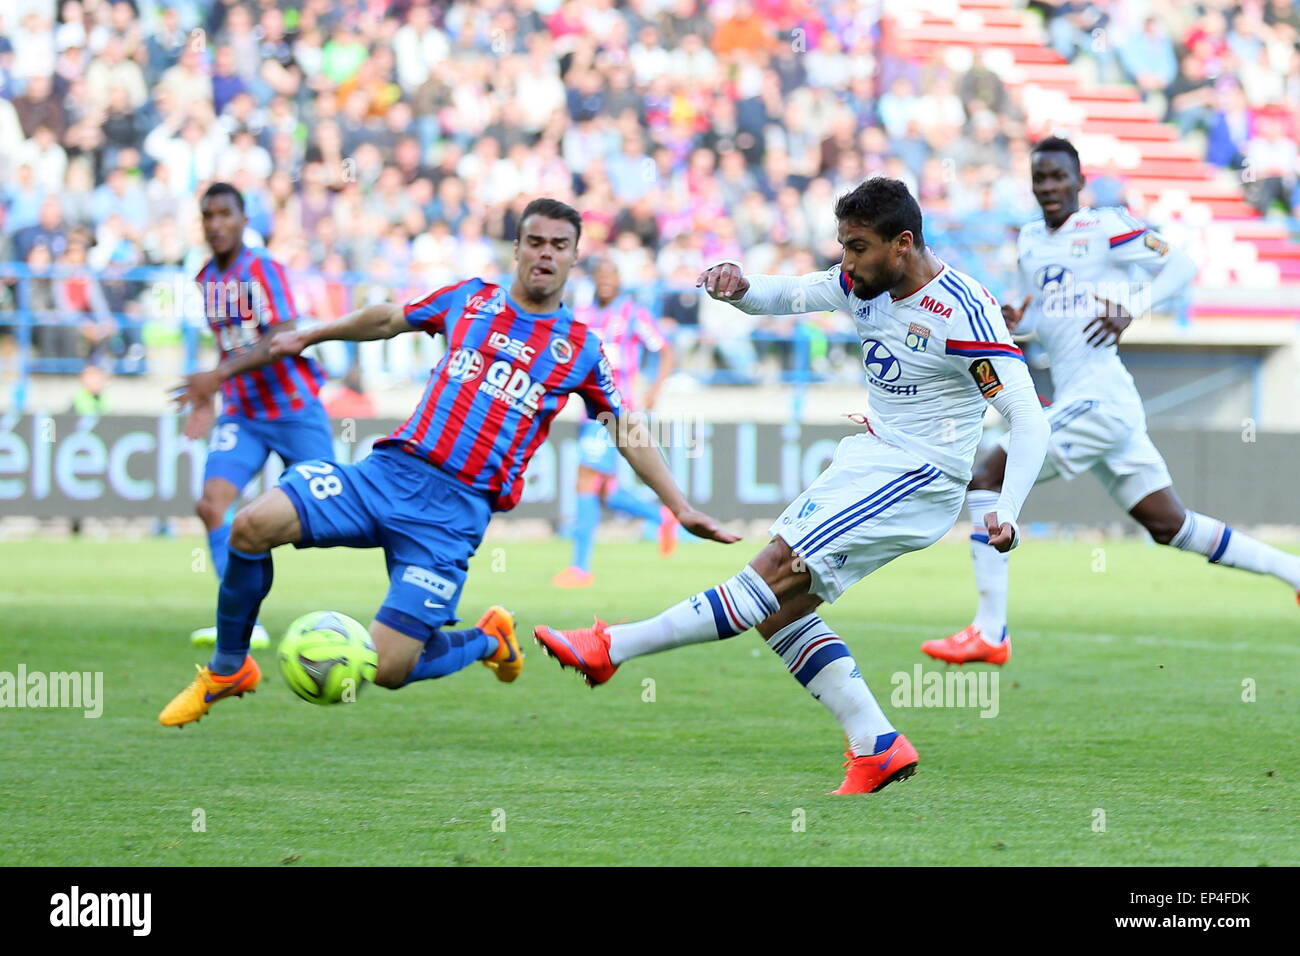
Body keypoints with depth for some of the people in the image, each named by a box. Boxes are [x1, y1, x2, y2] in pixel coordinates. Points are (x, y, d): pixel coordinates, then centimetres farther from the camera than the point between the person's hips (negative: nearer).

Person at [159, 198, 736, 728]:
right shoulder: (470, 299, 12)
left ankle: (488, 640, 22)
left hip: (456, 510, -2)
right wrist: (311, 336, 31)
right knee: (253, 525, -21)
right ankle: (228, 670, 2)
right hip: (392, 471, 2)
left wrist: (680, 507, 12)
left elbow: (627, 434, 16)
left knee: (388, 670, -13)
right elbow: (390, 318, 28)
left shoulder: (579, 349, 8)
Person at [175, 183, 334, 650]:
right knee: (212, 502, -16)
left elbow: (283, 340, -25)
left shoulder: (266, 270, -14)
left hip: (295, 409, -5)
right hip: (241, 415, 5)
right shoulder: (207, 279, 7)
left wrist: (218, 377, -32)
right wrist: (208, 400, 13)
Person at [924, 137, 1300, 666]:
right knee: (1171, 526, 13)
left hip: (1099, 398, -9)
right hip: (1075, 399, 9)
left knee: (987, 481, -11)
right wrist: (1015, 322, 5)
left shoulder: (1104, 227, -5)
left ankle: (989, 632, -10)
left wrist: (1131, 308, -20)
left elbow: (1180, 265, -7)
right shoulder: (1031, 240, 18)